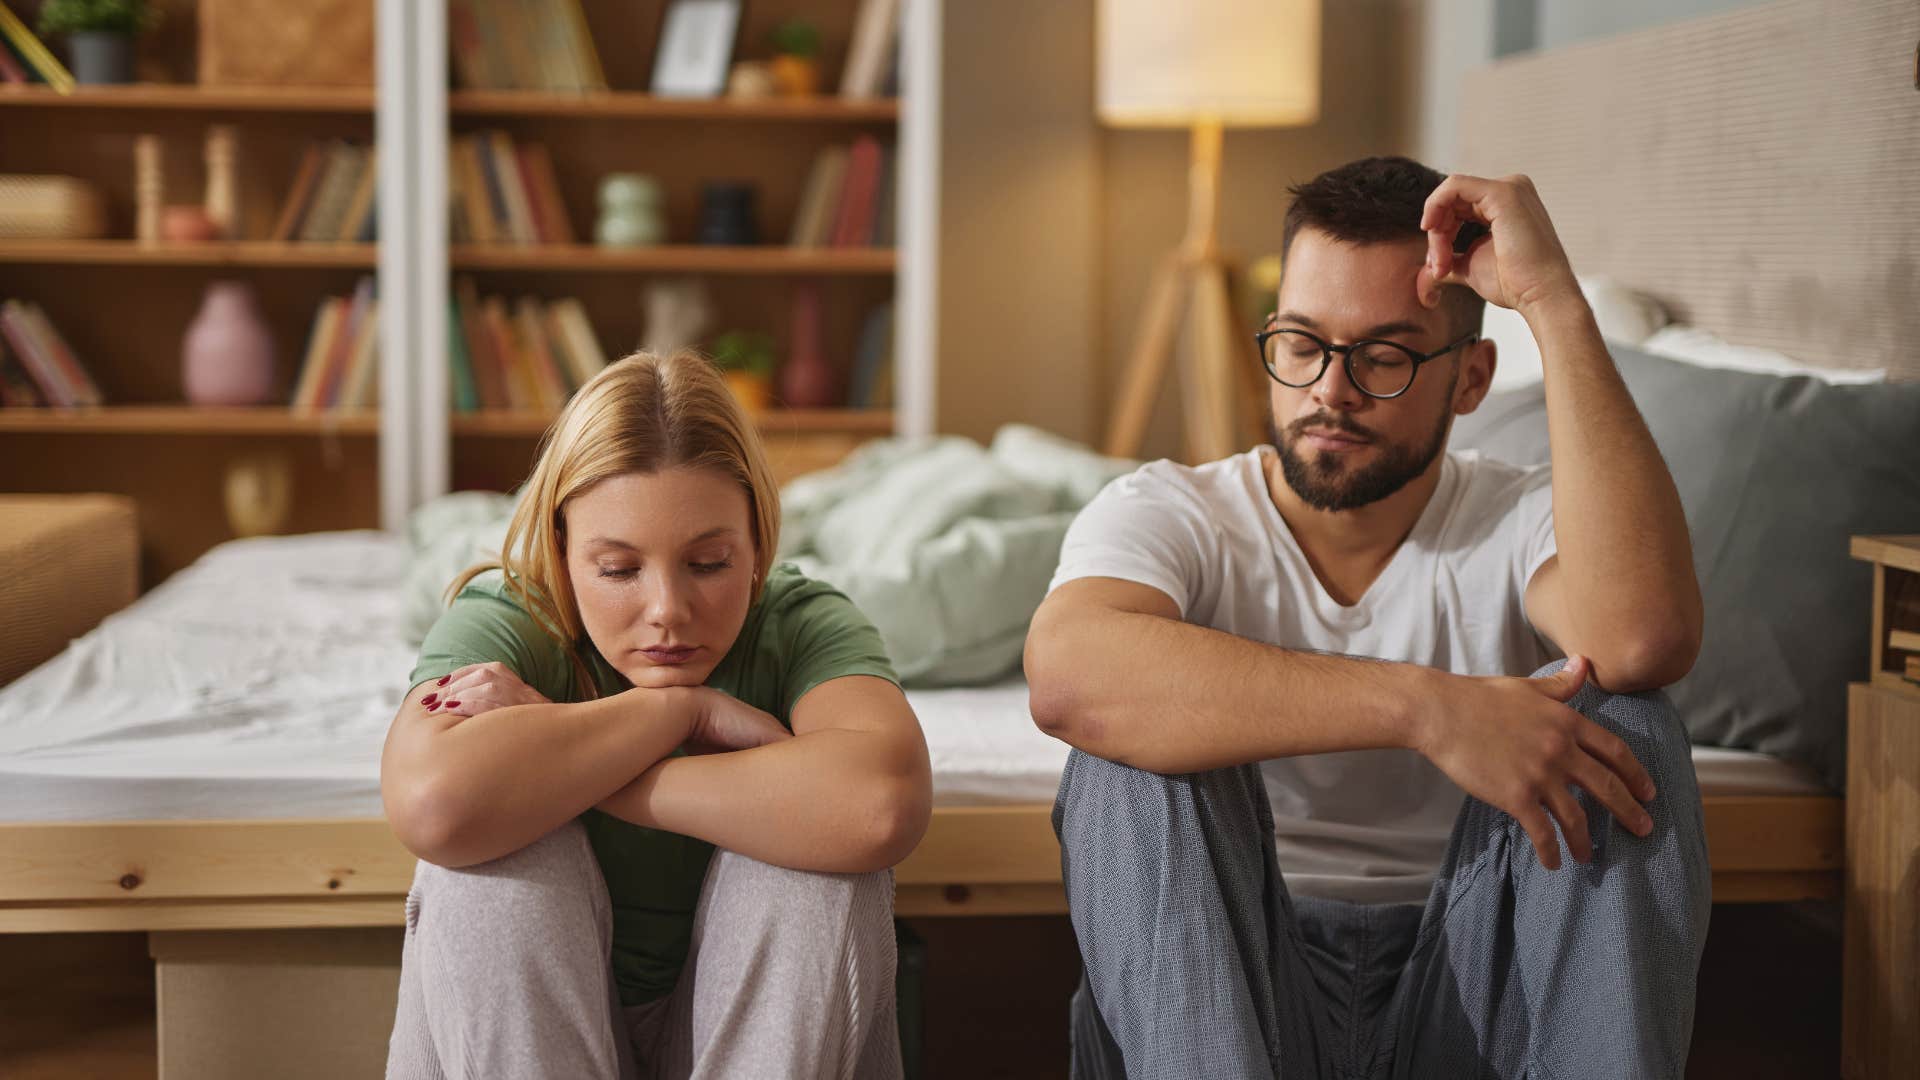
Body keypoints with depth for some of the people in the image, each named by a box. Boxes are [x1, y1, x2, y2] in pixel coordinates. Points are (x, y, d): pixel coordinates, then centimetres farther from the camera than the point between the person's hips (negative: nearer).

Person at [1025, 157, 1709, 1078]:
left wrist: (1553, 301, -22)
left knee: (1621, 725, -21)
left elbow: (1643, 640, -27)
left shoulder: (1518, 524, 1)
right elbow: (1067, 676, -29)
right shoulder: (1166, 514, -2)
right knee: (1141, 740, -26)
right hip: (1219, 988, -1)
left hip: (1462, 999, 1)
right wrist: (1424, 708, -34)